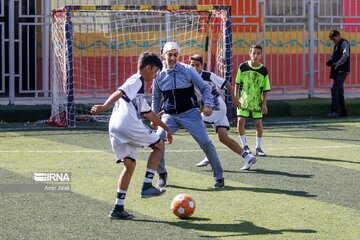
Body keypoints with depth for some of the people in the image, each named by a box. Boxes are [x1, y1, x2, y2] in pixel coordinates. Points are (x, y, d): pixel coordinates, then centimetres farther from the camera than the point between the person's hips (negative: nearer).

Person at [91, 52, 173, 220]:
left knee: (130, 164, 12)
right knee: (158, 145, 10)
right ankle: (147, 186, 2)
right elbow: (119, 93, -16)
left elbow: (149, 114, 43)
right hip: (129, 125, -9)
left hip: (115, 129, 9)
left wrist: (166, 128, 49)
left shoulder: (137, 84, 33)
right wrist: (104, 107, -31)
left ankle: (118, 208, 5)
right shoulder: (137, 80, 2)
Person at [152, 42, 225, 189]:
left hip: (190, 114, -2)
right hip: (169, 116, 2)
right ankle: (162, 174, 6)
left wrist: (207, 104, -13)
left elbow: (204, 88, 1)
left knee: (205, 142, -13)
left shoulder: (188, 71, -6)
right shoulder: (159, 75, 2)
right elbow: (156, 98, 17)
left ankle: (219, 177, 1)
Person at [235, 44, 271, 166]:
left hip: (257, 101, 0)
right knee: (240, 121, -11)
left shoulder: (263, 71, -4)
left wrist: (264, 103, -5)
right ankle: (245, 146, 6)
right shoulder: (243, 67, -5)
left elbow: (265, 89, 1)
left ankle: (258, 148, 14)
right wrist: (236, 98, 0)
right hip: (243, 100, 0)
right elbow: (237, 83, 4)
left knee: (258, 123, -2)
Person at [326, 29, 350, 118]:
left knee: (335, 89, -17)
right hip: (337, 71, 10)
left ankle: (334, 111, -19)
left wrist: (337, 64, -26)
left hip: (342, 71, -10)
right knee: (339, 91, 12)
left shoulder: (344, 43, -9)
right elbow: (333, 55, 24)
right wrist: (330, 61, 1)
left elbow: (345, 55, -22)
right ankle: (343, 111, 18)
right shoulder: (337, 45, 20)